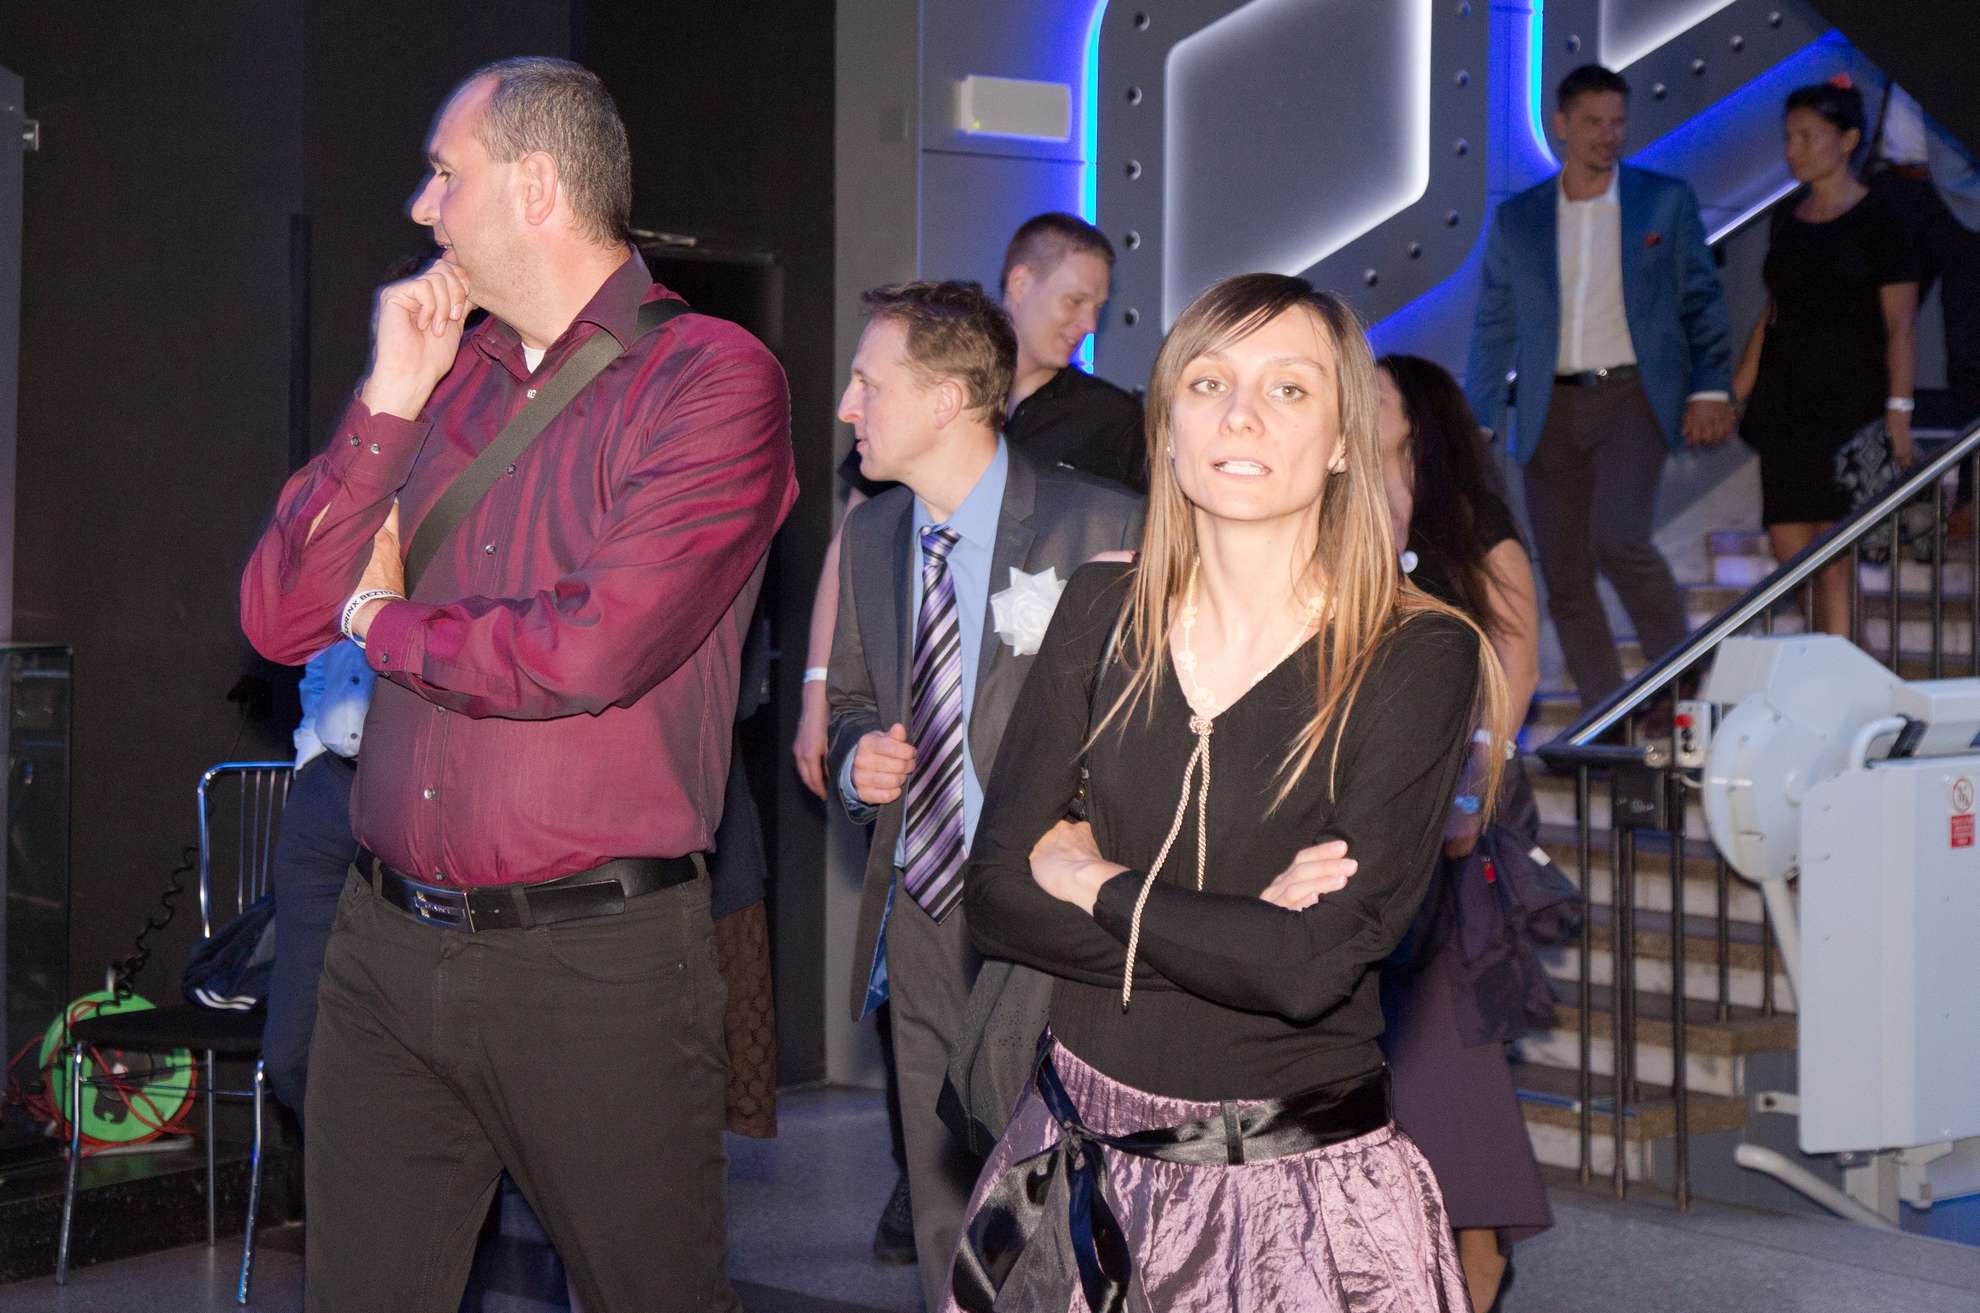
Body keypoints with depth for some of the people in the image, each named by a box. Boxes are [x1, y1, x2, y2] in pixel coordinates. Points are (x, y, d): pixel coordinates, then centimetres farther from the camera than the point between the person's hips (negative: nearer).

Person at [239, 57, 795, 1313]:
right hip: (387, 939, 6)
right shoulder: (443, 375, 11)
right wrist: (390, 404, -3)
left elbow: (592, 654, -21)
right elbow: (278, 618, 6)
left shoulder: (711, 380, -8)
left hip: (596, 963, -6)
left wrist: (381, 620, -3)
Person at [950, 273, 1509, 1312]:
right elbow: (995, 897, -5)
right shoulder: (1104, 612, 0)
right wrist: (1239, 931, -16)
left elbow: (1315, 965, -22)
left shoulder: (1419, 658, -13)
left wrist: (1095, 884, -10)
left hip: (1292, 1190, -4)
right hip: (1077, 1157, 4)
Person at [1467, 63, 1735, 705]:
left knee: (1618, 539, -22)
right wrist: (1477, 429, 6)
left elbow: (1702, 301, 7)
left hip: (1631, 398, -3)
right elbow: (1494, 327, 11)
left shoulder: (1666, 200, 5)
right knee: (1564, 573, 2)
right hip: (1552, 410, 3)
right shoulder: (1516, 219, 9)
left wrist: (1711, 388, -4)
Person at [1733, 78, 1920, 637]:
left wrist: (1898, 408, -15)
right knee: (1787, 545, 3)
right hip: (1785, 401, 6)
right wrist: (1735, 392, 11)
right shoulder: (1787, 215, 12)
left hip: (1848, 399, -6)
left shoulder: (1878, 216, -5)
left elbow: (1899, 324, -8)